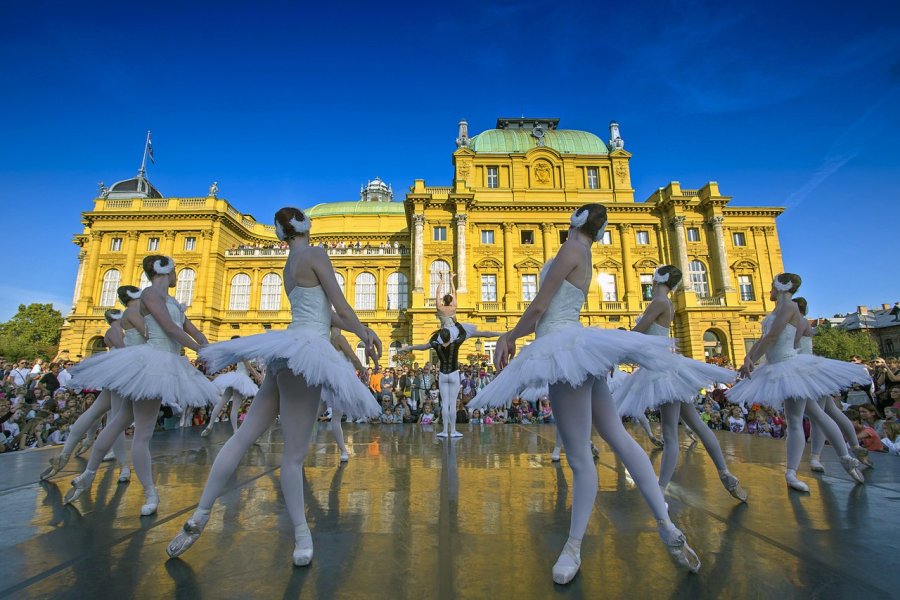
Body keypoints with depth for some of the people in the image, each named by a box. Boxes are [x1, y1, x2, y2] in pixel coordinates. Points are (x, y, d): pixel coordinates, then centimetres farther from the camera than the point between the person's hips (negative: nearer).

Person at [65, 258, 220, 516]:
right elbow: (170, 329, -16)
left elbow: (193, 331, 16)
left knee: (121, 421, 18)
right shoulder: (150, 293, -8)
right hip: (152, 362, -9)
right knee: (142, 434, 0)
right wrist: (200, 351, -9)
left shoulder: (172, 301, 18)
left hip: (167, 364, 9)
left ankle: (88, 475, 32)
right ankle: (150, 494, 7)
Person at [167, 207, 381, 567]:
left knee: (244, 435, 13)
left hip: (289, 350, 9)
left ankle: (199, 517, 22)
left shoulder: (290, 264, 20)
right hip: (306, 350, -9)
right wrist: (366, 337, 5)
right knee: (295, 453, -1)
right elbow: (341, 308, -8)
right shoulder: (315, 254, -5)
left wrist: (362, 330, 18)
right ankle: (302, 535, 10)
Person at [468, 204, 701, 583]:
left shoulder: (571, 248, -6)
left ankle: (574, 548, 14)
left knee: (579, 457, 0)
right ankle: (667, 527, 22)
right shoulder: (583, 254, 20)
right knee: (619, 438, 13)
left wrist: (511, 338, 4)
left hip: (565, 348, -10)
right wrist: (511, 336, 15)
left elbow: (539, 306, -10)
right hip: (573, 345, 10)